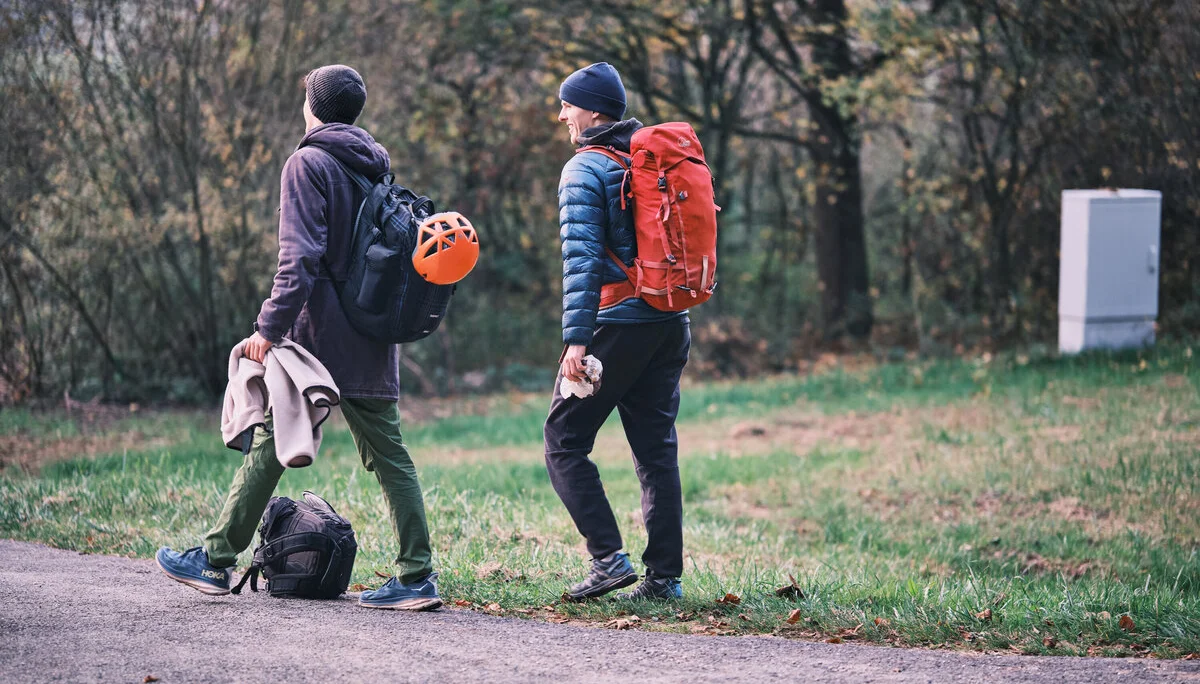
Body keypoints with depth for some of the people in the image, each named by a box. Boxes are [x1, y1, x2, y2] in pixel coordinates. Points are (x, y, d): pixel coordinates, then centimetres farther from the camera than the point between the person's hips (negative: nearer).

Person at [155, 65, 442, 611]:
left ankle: (215, 560, 9)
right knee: (387, 452, 4)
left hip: (319, 334, -6)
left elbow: (300, 257, -17)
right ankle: (417, 575, -2)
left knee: (269, 443, 2)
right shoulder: (378, 167, 14)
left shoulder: (308, 164, -8)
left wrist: (270, 326, -18)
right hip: (374, 340, 6)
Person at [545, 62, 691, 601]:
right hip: (671, 324, 7)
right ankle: (665, 576, 7)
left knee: (565, 443, 3)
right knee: (657, 450, 9)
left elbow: (582, 259, -16)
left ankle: (609, 558, -7)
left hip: (617, 321, -7)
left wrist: (576, 338, -19)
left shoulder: (585, 171, -8)